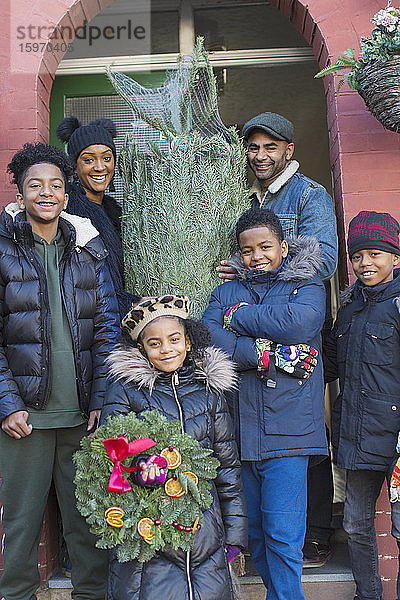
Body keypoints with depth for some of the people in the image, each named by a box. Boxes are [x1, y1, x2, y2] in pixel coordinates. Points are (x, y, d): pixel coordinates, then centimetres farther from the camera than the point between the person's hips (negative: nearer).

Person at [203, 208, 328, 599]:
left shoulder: (307, 287, 7)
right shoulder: (225, 293, 14)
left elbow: (299, 322, -16)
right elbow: (208, 338, -5)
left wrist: (239, 315, -5)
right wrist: (270, 354, -13)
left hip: (287, 430, -3)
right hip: (240, 430, 4)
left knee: (282, 534, -5)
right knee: (253, 530, 14)